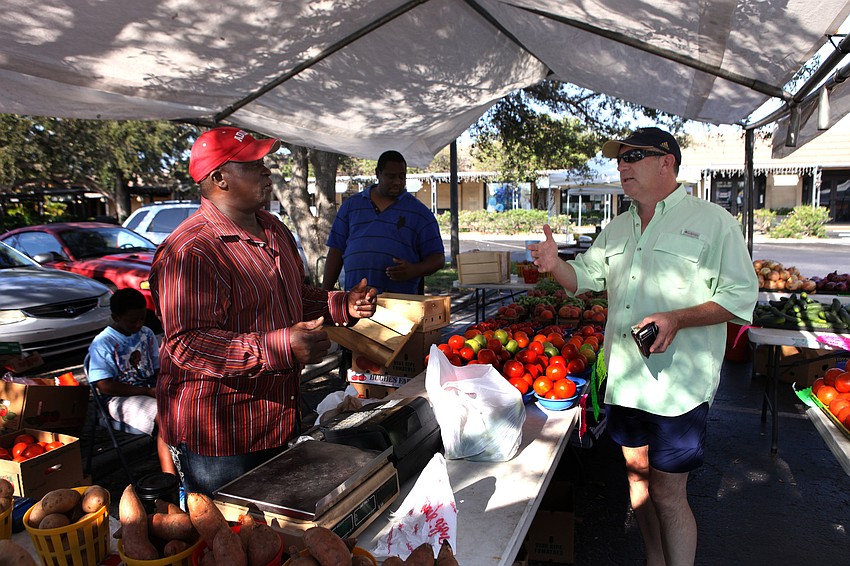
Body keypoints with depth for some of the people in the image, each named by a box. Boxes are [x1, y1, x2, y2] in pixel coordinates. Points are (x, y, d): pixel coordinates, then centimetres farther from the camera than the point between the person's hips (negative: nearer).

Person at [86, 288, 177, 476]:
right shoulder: (102, 344, -7)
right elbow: (105, 386, -13)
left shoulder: (147, 334, 10)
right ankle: (170, 475, -25)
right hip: (121, 399, -6)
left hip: (151, 391, 6)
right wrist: (148, 392, -16)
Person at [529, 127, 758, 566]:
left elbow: (740, 296, -9)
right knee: (637, 476, 18)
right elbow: (584, 277, 18)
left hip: (678, 384, -6)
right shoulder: (618, 228, 14)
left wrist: (676, 319, -23)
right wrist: (555, 264, -3)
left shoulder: (712, 221, -5)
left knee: (667, 494, 0)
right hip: (624, 377, 6)